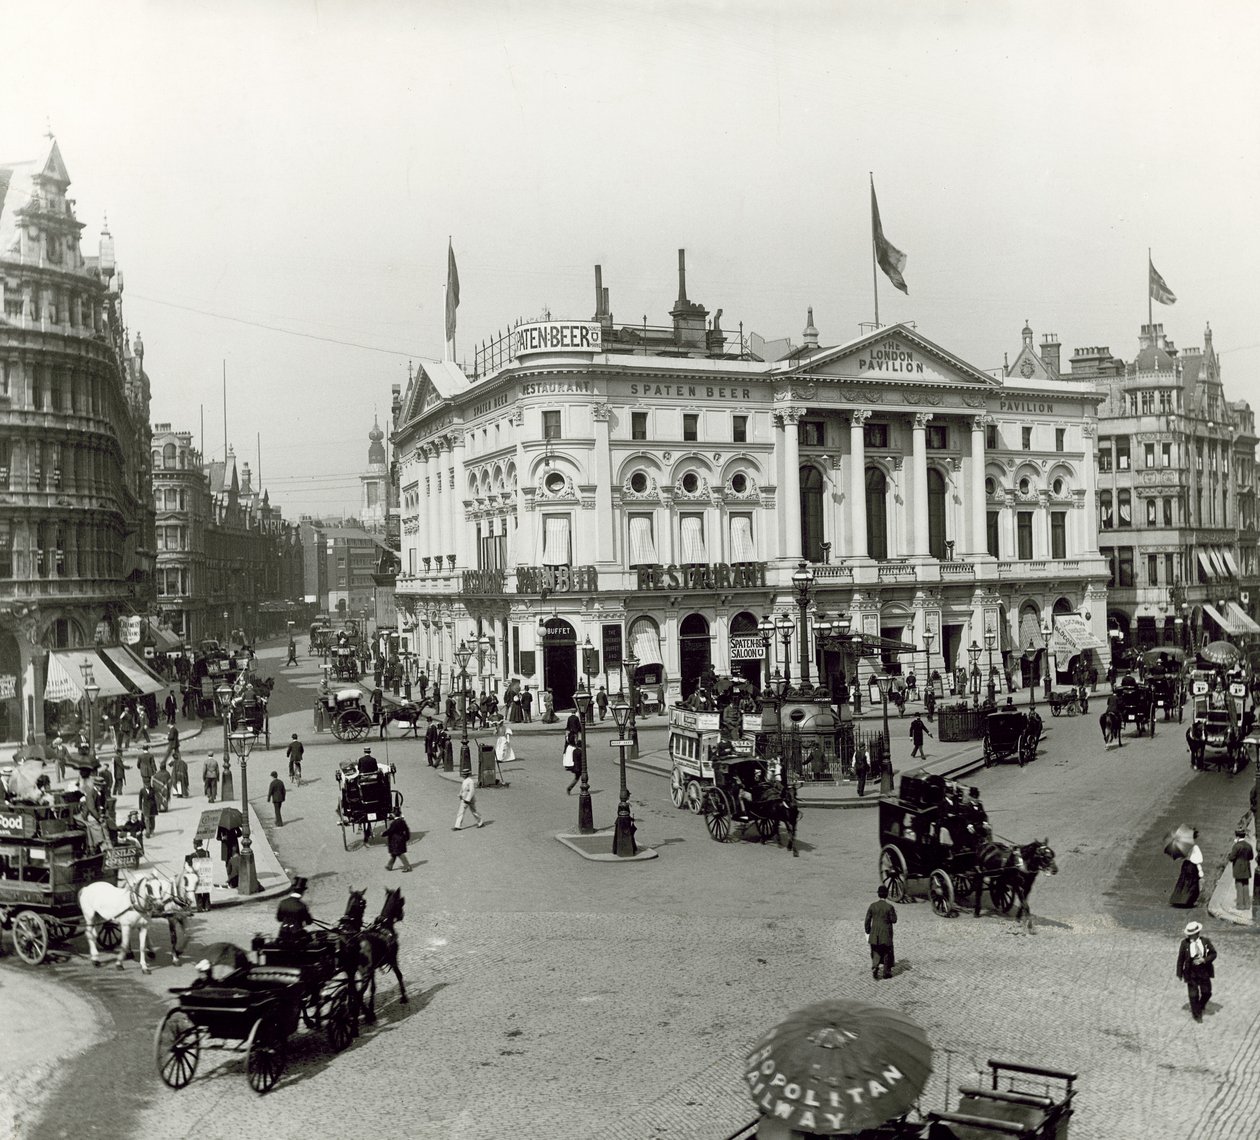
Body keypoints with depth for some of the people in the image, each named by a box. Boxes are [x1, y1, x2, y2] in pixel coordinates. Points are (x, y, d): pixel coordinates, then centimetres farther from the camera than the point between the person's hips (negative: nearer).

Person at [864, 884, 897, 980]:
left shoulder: (872, 906, -6)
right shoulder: (889, 907, -15)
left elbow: (867, 920, -2)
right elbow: (894, 920, -10)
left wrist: (867, 933, 8)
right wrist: (894, 913, 8)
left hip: (875, 934, 2)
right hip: (886, 935, -2)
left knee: (876, 952, 15)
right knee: (887, 953, 15)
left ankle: (875, 967, -7)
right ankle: (887, 972, 23)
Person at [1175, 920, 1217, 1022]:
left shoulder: (1206, 941, -9)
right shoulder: (1185, 943, -14)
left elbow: (1213, 954, 0)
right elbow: (1180, 959, -7)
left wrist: (1204, 960, -20)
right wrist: (1179, 974, -3)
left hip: (1204, 971, 2)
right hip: (1191, 972, -2)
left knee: (1207, 992, 12)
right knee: (1193, 994, 5)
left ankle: (1201, 1006, 44)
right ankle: (1196, 1014, 26)